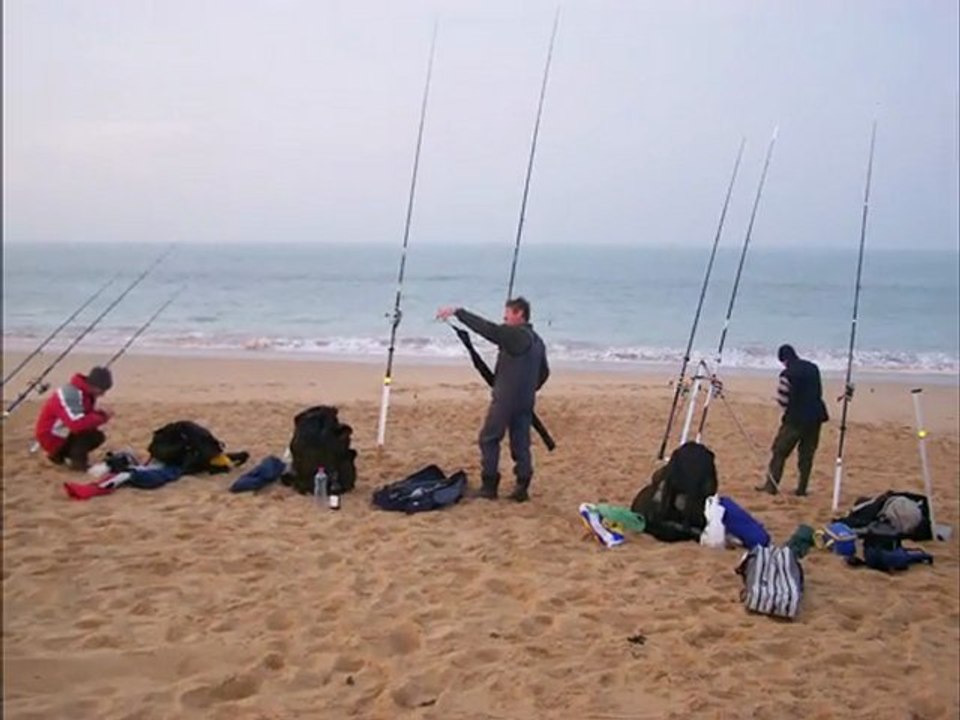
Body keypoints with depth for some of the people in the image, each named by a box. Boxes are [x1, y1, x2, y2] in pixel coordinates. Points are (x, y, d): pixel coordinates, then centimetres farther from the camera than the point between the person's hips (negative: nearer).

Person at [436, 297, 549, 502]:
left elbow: (486, 328, -21)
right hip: (526, 401, 8)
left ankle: (489, 485, 1)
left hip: (505, 399, -8)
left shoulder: (514, 334, -12)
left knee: (489, 439, 2)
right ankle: (522, 487, 7)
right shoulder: (537, 341, 14)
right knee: (521, 443, 10)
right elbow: (544, 372, 21)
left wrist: (457, 312, -20)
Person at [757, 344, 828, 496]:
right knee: (807, 453, 11)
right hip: (815, 416, 6)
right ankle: (802, 488, 11)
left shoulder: (788, 373, -13)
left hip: (796, 418, -6)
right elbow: (819, 392, 16)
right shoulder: (813, 368, 9)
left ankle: (771, 485, 1)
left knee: (780, 451, 2)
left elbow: (782, 399, -12)